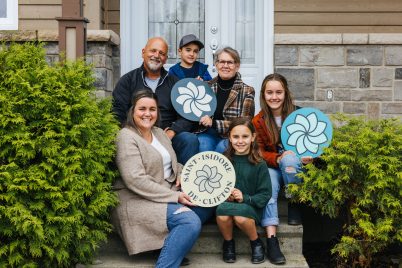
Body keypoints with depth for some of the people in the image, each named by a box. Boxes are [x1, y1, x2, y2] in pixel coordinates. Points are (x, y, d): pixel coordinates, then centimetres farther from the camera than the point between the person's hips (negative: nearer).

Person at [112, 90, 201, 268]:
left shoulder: (160, 133, 14)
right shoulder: (126, 137, -12)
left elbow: (172, 164, 25)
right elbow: (136, 180, -22)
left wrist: (181, 173, -1)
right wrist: (174, 196, -21)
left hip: (168, 194, 9)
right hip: (137, 200, -9)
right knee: (191, 221, -26)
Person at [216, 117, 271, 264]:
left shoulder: (259, 164, -3)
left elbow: (265, 196, -3)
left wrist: (245, 198, -18)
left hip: (250, 207, -2)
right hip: (226, 203, 2)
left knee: (241, 217, -35)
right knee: (222, 212, -33)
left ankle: (256, 243, -3)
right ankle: (228, 243, -1)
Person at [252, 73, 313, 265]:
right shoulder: (258, 121, -2)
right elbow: (259, 153, -3)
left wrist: (308, 157, -23)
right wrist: (278, 159, -24)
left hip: (296, 168, -1)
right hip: (271, 167, 1)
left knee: (289, 159, -34)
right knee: (268, 181, -32)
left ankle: (294, 205, -14)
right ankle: (271, 240, -39)